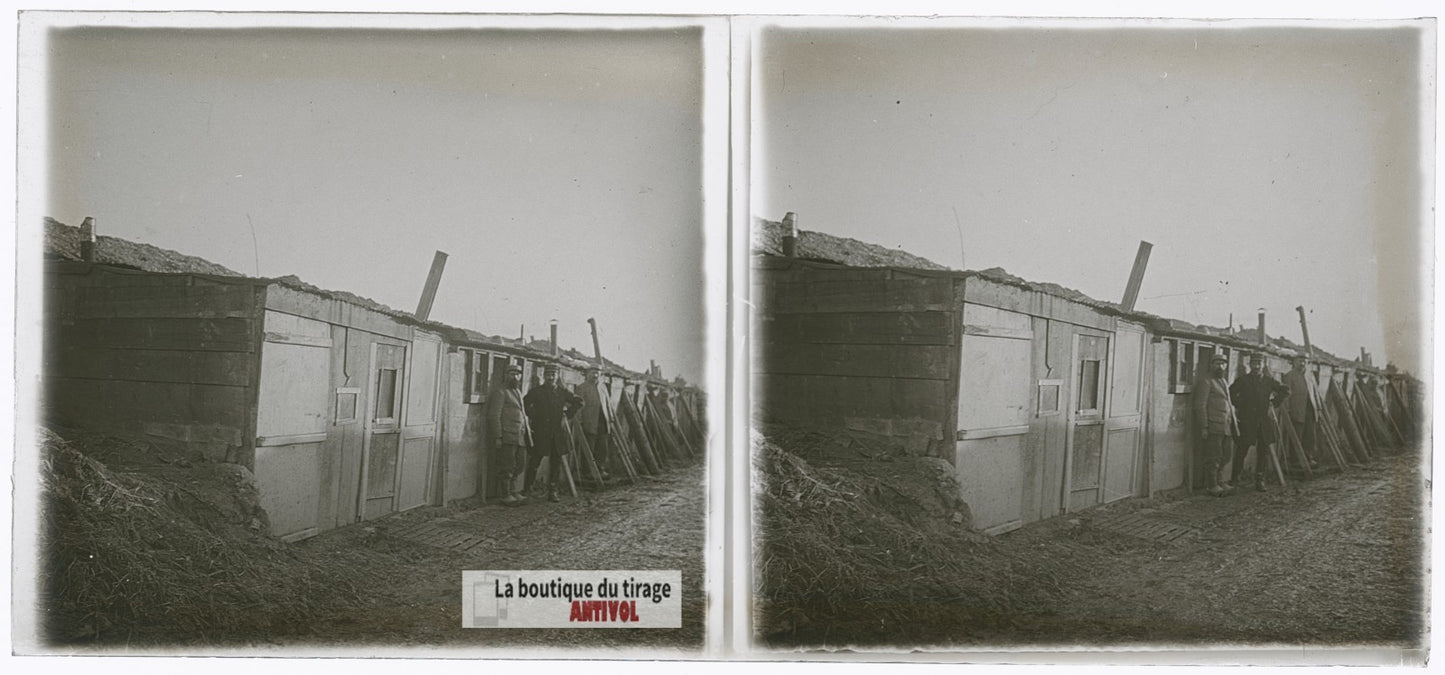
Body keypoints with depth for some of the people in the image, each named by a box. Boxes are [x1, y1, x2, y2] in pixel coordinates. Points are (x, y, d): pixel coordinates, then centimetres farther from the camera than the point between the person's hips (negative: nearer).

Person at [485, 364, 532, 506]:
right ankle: (506, 495, 2)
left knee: (518, 465, 10)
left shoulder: (518, 392, 21)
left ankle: (513, 492, 20)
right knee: (507, 466, -4)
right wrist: (497, 437, -16)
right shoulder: (500, 393, -6)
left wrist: (527, 429, 17)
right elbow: (494, 416, -11)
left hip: (520, 437, 8)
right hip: (507, 436, -8)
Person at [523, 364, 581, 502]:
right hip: (539, 432, -4)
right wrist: (532, 416, -5)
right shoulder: (536, 391, -3)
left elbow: (578, 402, 17)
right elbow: (524, 403, -4)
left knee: (556, 463, 4)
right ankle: (527, 489, 6)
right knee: (535, 461, -3)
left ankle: (552, 492, 9)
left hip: (556, 433, 4)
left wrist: (568, 413, 10)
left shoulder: (562, 392, 8)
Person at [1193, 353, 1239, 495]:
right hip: (1214, 427, -8)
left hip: (1227, 427, 8)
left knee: (1225, 456, 9)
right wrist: (1203, 427, -15)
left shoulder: (1224, 382, 21)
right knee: (1215, 457, -4)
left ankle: (1220, 482, 19)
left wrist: (1234, 423, 18)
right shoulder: (1206, 382, -6)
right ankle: (1213, 486, 2)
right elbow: (1200, 406, -10)